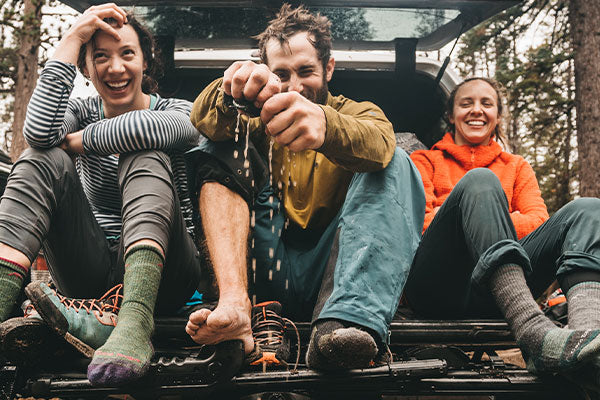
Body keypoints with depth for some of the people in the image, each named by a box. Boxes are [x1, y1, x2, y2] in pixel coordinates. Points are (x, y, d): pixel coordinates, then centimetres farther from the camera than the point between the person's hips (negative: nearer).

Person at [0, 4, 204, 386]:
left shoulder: (179, 111, 3)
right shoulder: (84, 111, 12)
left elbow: (151, 128, -26)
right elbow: (38, 133, -15)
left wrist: (76, 140, -12)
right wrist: (71, 39, -11)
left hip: (159, 273, -2)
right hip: (92, 275, 3)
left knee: (146, 157, -25)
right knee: (43, 160, -14)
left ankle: (134, 320, -49)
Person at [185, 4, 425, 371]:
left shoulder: (359, 112, 13)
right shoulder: (261, 119, 18)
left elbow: (379, 144, -16)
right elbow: (203, 120, -6)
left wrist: (323, 123, -39)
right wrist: (231, 92, -31)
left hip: (330, 271, -1)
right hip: (268, 268, 2)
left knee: (395, 164, -18)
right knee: (218, 154, -8)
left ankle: (352, 316, -41)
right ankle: (234, 305, -31)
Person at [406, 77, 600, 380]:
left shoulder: (516, 167, 30)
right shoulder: (425, 160, 24)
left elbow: (538, 220, 9)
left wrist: (489, 222, -7)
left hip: (496, 294, 3)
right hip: (438, 285, -3)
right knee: (478, 181, -26)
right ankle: (535, 334, -51)